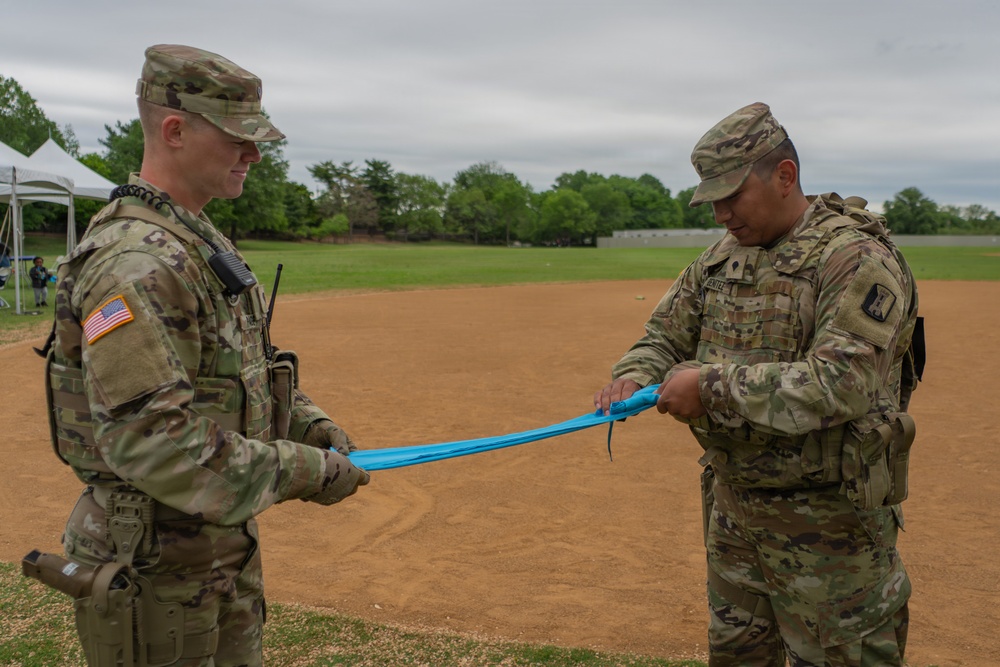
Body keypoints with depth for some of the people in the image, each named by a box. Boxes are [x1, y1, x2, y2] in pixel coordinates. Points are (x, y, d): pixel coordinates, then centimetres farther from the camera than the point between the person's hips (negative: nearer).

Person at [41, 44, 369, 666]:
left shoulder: (205, 241, 9)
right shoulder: (134, 261, -24)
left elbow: (254, 365, 17)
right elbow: (148, 437, -30)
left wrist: (316, 429, 1)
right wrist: (305, 473, -24)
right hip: (154, 564, -9)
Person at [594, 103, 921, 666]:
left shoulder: (858, 258, -18)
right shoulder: (723, 257, 6)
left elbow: (840, 385, -29)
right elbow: (666, 335, 12)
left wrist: (714, 386, -27)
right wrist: (634, 379, -10)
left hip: (825, 523, -7)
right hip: (734, 505, 7)